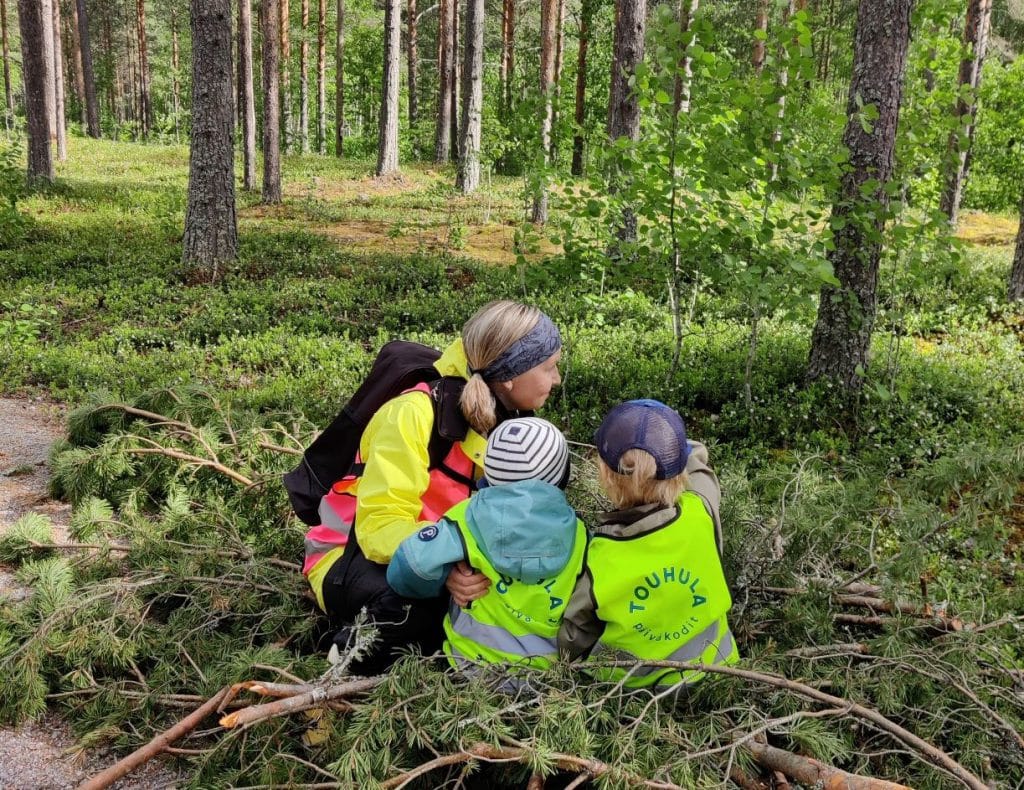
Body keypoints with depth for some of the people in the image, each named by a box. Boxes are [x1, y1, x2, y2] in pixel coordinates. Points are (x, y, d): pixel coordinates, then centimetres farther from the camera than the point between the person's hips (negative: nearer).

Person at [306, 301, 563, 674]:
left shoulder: (510, 420, -2)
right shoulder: (415, 413, -26)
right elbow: (381, 525, -31)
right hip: (355, 556, -7)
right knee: (406, 600, -38)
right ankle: (358, 650, -8)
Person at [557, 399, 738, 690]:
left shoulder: (599, 557, -27)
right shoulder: (701, 513, -25)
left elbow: (574, 639, -9)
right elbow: (695, 461, 1)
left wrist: (568, 655, 11)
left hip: (631, 688, -2)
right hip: (709, 672, 3)